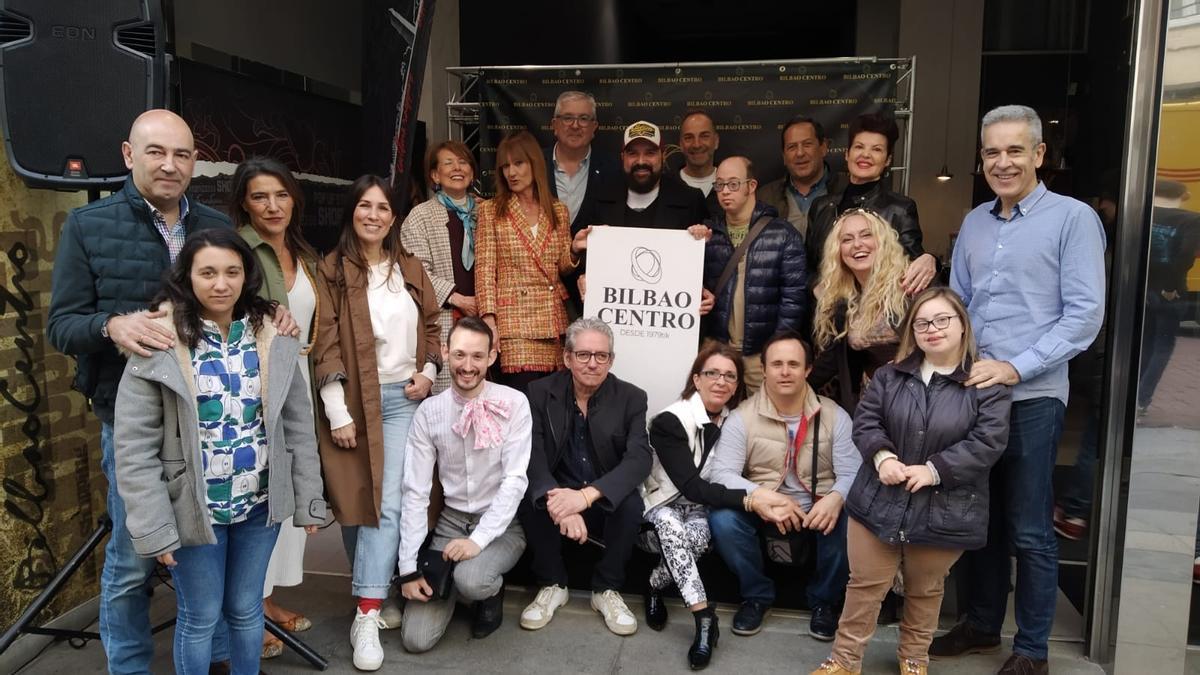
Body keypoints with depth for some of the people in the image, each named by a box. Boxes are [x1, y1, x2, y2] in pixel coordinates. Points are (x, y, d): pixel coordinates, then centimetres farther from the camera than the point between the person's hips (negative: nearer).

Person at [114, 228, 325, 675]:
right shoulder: (160, 343, -11)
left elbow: (298, 427, 3)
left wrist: (308, 500, 3)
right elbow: (134, 446, -11)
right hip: (193, 509, -2)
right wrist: (153, 527, -14)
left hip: (260, 504, 3)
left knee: (246, 610, 18)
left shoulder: (272, 339, -2)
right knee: (200, 617, 13)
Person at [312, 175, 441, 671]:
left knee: (389, 504, -6)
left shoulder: (409, 267, 11)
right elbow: (326, 345, -7)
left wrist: (429, 371, 3)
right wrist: (338, 413, -12)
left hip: (401, 398, 2)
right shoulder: (332, 270, -2)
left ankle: (367, 616, -1)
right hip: (354, 400, -2)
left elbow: (432, 324, 19)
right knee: (356, 503, 7)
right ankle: (373, 590, 28)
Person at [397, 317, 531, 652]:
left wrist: (479, 539, -24)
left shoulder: (514, 404, -12)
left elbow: (515, 480, -15)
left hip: (502, 524, -2)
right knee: (416, 638, -7)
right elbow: (415, 492, -4)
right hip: (451, 521, 3)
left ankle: (491, 590, 4)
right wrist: (409, 567, -8)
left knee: (471, 580, -34)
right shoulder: (429, 412, -5)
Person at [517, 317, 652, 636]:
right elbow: (532, 455, -18)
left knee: (631, 502, -31)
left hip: (606, 504, 0)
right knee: (530, 496, -29)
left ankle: (607, 589, -7)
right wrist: (556, 499, -39)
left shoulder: (632, 398, -7)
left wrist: (586, 495, -38)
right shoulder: (541, 392, -6)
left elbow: (639, 459, -22)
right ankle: (552, 585, -6)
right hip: (559, 496, 1)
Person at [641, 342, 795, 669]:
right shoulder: (670, 421, -20)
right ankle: (704, 617, -31)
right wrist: (749, 499, -39)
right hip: (663, 502, -3)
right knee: (672, 527, -35)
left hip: (701, 506, 3)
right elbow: (690, 486, -28)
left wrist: (757, 498, -19)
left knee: (698, 535, -30)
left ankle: (655, 587, -6)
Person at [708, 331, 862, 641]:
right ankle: (757, 594, 0)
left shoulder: (834, 415, -3)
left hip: (818, 510, 1)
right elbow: (722, 473, -15)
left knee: (849, 520, -30)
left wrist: (835, 498, -34)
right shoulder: (742, 417, -7)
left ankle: (824, 599, 0)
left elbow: (852, 473, -10)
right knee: (723, 518, -29)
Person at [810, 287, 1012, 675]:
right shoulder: (890, 375, 2)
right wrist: (883, 456, -19)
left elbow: (988, 442, -15)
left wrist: (934, 470, -21)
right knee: (865, 584, 9)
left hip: (943, 510, -1)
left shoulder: (988, 385, -7)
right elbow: (865, 420, 0)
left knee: (925, 590, 18)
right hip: (879, 500, 2)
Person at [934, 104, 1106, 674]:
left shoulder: (1073, 218, -4)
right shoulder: (973, 223, 12)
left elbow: (1085, 313, -10)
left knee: (1029, 531, 3)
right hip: (970, 391, 5)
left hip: (1032, 397, -5)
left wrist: (1016, 367, -17)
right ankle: (981, 625, 30)